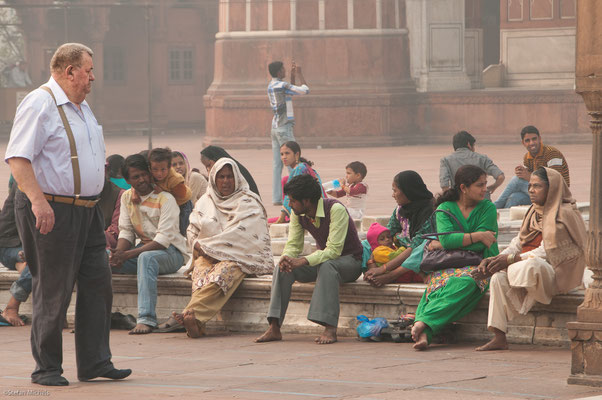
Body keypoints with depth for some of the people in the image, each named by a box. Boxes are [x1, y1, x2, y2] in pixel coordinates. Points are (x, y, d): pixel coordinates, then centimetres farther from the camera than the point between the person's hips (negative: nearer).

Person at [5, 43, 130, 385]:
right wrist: (37, 200, -29)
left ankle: (95, 362, 14)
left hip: (87, 212, 9)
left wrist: (95, 201, 25)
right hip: (52, 211, -9)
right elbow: (18, 157, -21)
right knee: (53, 290, -3)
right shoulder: (40, 104, -12)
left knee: (98, 283, 7)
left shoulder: (82, 107, 18)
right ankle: (46, 368, 6)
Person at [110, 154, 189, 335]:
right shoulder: (127, 197, 8)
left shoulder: (165, 199, -13)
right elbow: (126, 232, 6)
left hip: (171, 251, -7)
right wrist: (118, 254, -18)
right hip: (143, 248, 7)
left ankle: (147, 319, -49)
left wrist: (127, 255, -28)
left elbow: (163, 240, -21)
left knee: (146, 257, -40)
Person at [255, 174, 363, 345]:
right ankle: (274, 328, -23)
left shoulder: (335, 209, -26)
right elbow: (293, 244, -1)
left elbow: (334, 250, -31)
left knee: (326, 266, -40)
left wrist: (302, 261, -41)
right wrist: (286, 258, -26)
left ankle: (330, 329, -44)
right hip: (322, 258, 6)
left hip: (350, 261, -6)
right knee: (283, 267, -17)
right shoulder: (297, 214, -5)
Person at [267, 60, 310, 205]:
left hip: (275, 128, 9)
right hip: (285, 128, -9)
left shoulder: (271, 85, 13)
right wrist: (299, 73, 3)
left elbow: (291, 93, 27)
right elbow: (305, 90, -8)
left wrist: (293, 75, 21)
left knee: (277, 165, 6)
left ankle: (276, 198, 3)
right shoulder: (282, 85, -15)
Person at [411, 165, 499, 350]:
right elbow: (448, 239, -11)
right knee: (438, 286, -34)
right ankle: (423, 334, -56)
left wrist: (442, 244, -6)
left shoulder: (488, 208, 4)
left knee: (465, 283, -38)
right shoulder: (445, 209, 7)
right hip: (448, 266, 1)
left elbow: (480, 246, -7)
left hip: (479, 266, -1)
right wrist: (478, 236, -14)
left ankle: (423, 322, -52)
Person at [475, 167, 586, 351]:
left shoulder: (563, 214, -10)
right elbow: (517, 244, 13)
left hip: (557, 274, -8)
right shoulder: (534, 213, 17)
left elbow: (546, 253, -17)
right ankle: (499, 338, -25)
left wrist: (510, 259, -20)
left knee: (531, 265, -39)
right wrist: (495, 259, -6)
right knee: (498, 278, -19)